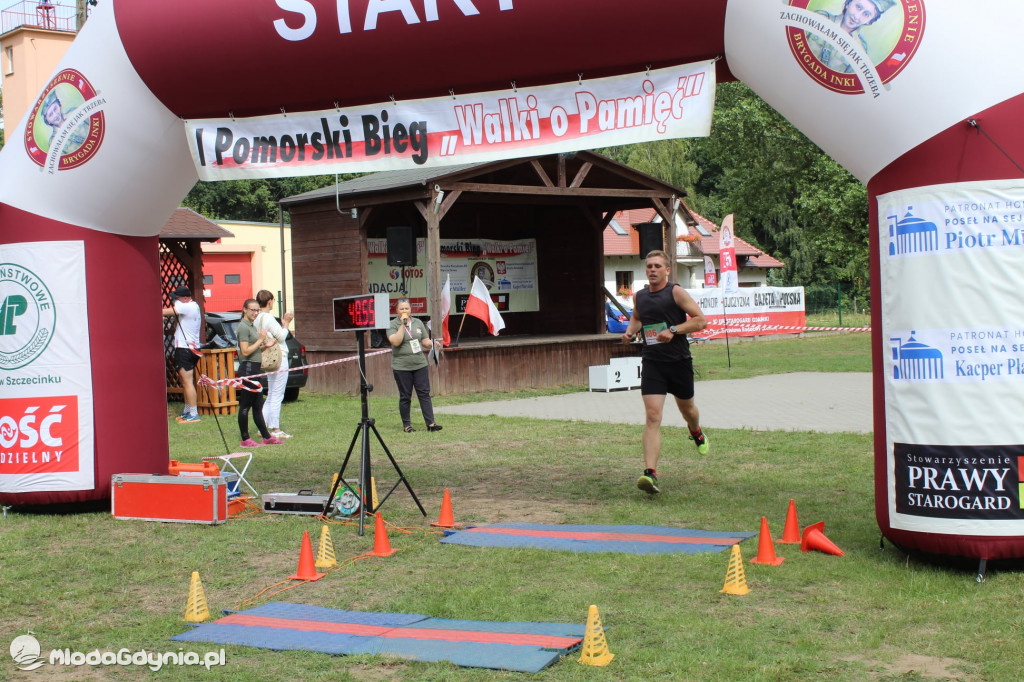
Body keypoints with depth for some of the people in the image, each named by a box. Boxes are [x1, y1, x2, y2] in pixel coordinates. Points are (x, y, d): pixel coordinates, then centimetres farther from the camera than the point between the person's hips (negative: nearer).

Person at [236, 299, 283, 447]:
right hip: (247, 369, -10)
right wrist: (260, 340, -15)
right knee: (245, 406, -4)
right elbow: (245, 352, -18)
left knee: (257, 406, 13)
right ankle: (245, 440, -1)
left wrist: (266, 345, 9)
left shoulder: (252, 326, 19)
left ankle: (267, 437, 17)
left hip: (253, 369, 10)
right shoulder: (243, 327, -11)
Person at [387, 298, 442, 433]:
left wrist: (431, 343, -4)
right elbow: (395, 341, -19)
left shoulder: (418, 323, 12)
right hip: (401, 366, -4)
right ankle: (406, 425, 12)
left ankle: (430, 423, 1)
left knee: (424, 394, 1)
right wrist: (402, 325, -18)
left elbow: (426, 341, 19)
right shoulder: (392, 325, -3)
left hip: (420, 365, 4)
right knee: (405, 397, 3)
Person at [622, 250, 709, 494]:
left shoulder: (676, 292, -7)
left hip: (679, 361, -2)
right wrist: (630, 331, 7)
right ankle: (650, 473, -21)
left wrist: (673, 330, -21)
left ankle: (697, 433, 58)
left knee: (686, 408, 21)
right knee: (652, 416, -13)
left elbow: (700, 320, -10)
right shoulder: (639, 296, 7)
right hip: (652, 362, 2)